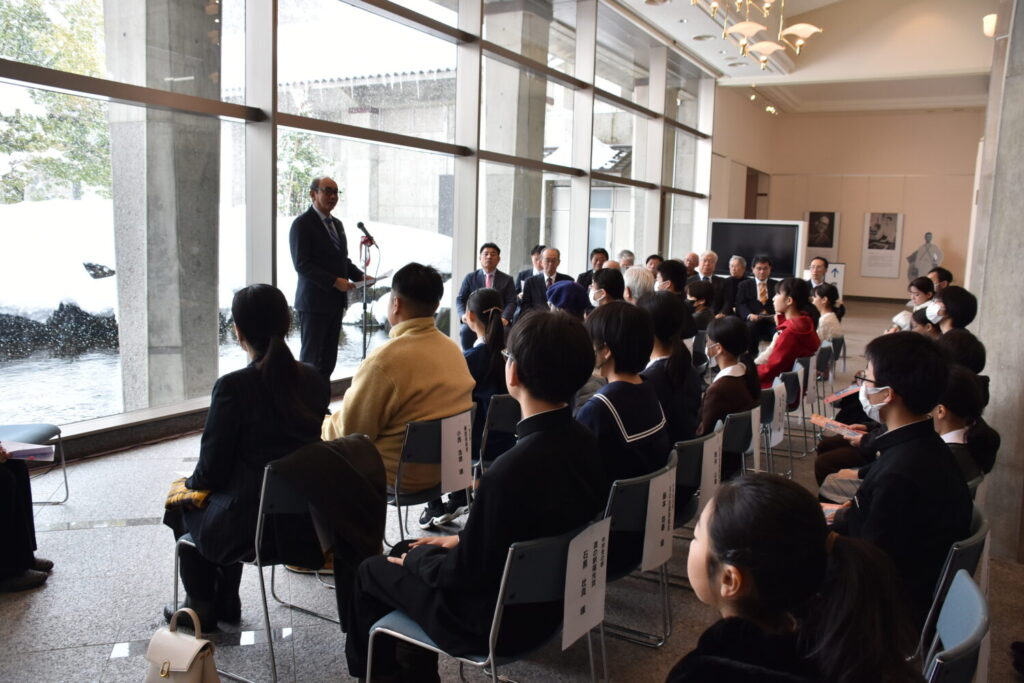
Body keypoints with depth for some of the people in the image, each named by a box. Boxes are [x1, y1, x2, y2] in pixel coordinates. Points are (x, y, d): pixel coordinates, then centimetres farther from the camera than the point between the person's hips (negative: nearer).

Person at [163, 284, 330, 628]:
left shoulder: (233, 387, -20)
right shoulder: (316, 381, -3)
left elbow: (211, 472, -13)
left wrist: (192, 481, 12)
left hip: (250, 528, -5)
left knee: (183, 507, 27)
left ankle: (202, 608, 38)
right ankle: (225, 603, 42)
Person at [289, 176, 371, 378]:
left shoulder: (337, 224, 17)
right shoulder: (302, 224, -9)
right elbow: (301, 264, -16)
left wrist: (360, 276, 3)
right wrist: (334, 282, -21)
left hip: (335, 301, 8)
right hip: (314, 301, -8)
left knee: (329, 357, 10)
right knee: (311, 355, -1)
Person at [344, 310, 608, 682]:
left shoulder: (509, 470, -35)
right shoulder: (584, 442, -9)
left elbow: (463, 577, -21)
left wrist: (415, 559, -3)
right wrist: (462, 539, 9)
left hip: (497, 619, -7)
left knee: (371, 571, 13)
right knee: (410, 552, 23)